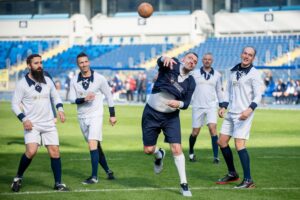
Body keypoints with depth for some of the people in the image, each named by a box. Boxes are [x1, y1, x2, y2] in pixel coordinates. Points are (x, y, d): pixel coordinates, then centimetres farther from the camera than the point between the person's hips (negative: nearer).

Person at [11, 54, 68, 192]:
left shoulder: (48, 81, 7)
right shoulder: (22, 84, -6)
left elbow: (56, 97, 21)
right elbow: (15, 104, -2)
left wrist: (60, 109, 4)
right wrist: (24, 119, -14)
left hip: (49, 124, 4)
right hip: (32, 124, -4)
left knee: (55, 152, -1)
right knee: (31, 152, -20)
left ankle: (58, 183, 10)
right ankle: (18, 178, 2)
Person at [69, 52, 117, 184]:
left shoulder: (99, 78, -6)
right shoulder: (74, 81, 2)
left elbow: (108, 96, 3)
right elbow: (71, 99, -2)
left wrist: (112, 115, 3)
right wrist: (84, 99, -21)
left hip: (95, 115, -4)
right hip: (82, 117, 4)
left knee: (92, 144, -18)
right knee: (96, 146, 12)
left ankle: (94, 177, -16)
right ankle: (108, 171, 27)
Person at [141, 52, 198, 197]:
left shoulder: (191, 83, -2)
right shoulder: (171, 65, -11)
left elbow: (186, 104, 0)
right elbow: (159, 61, -32)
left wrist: (179, 103, -24)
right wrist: (165, 59, -57)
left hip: (171, 117, 1)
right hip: (151, 113, -1)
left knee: (177, 149, -12)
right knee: (148, 150, 3)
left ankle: (184, 184, -2)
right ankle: (159, 154, 41)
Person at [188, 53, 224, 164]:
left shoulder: (217, 75, 8)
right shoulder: (195, 73, 5)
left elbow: (219, 91, 14)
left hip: (211, 106, 0)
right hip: (197, 106, 0)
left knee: (212, 127, -17)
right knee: (195, 132, 1)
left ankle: (216, 156, -15)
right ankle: (191, 153, 26)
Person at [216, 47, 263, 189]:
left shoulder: (254, 74, -8)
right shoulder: (233, 71, 13)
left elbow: (258, 95, -13)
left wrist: (250, 109, -28)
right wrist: (224, 107, 8)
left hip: (244, 114, -8)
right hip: (231, 113, 8)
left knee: (239, 145, -16)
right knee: (222, 142, 9)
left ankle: (248, 181, -11)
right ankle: (232, 174, 25)